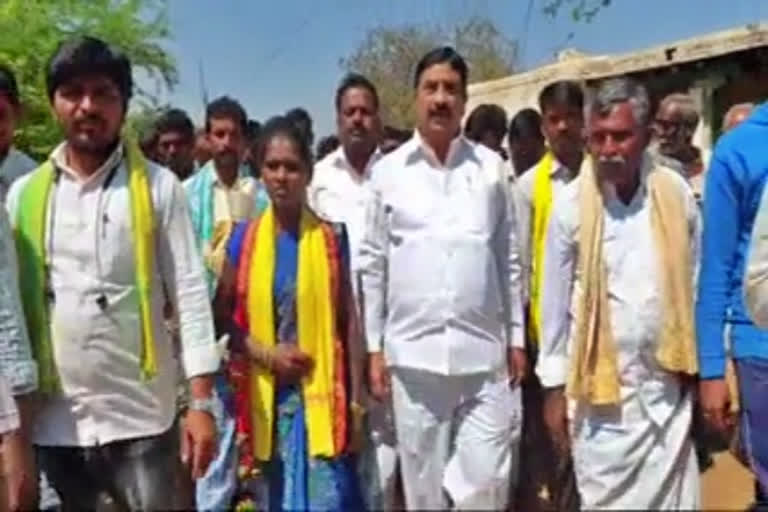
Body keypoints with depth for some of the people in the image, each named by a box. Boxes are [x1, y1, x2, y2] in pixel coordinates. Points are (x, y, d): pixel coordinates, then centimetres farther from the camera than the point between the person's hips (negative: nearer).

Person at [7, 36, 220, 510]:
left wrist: (201, 403, -9)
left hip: (139, 415, -3)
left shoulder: (159, 187, -3)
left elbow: (191, 293, -5)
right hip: (51, 419, 3)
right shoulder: (24, 194, 5)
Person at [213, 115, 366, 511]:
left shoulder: (331, 238, -1)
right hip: (265, 396, 2)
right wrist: (265, 352, -9)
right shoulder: (244, 239, 2)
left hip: (321, 397, -2)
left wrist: (356, 400, -4)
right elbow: (222, 315, 7)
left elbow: (349, 321, -1)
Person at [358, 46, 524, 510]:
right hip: (413, 355, 0)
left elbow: (509, 260, 8)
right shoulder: (388, 171, 2)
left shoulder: (492, 168, 4)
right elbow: (373, 264, 5)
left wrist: (517, 337, 6)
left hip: (484, 352, 0)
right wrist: (374, 347, 3)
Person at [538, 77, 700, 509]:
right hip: (601, 384, -2)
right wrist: (555, 385, 0)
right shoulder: (571, 203, -8)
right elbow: (555, 300, -2)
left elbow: (695, 286, 5)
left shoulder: (678, 194, -3)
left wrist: (701, 370, 6)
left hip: (668, 384, 2)